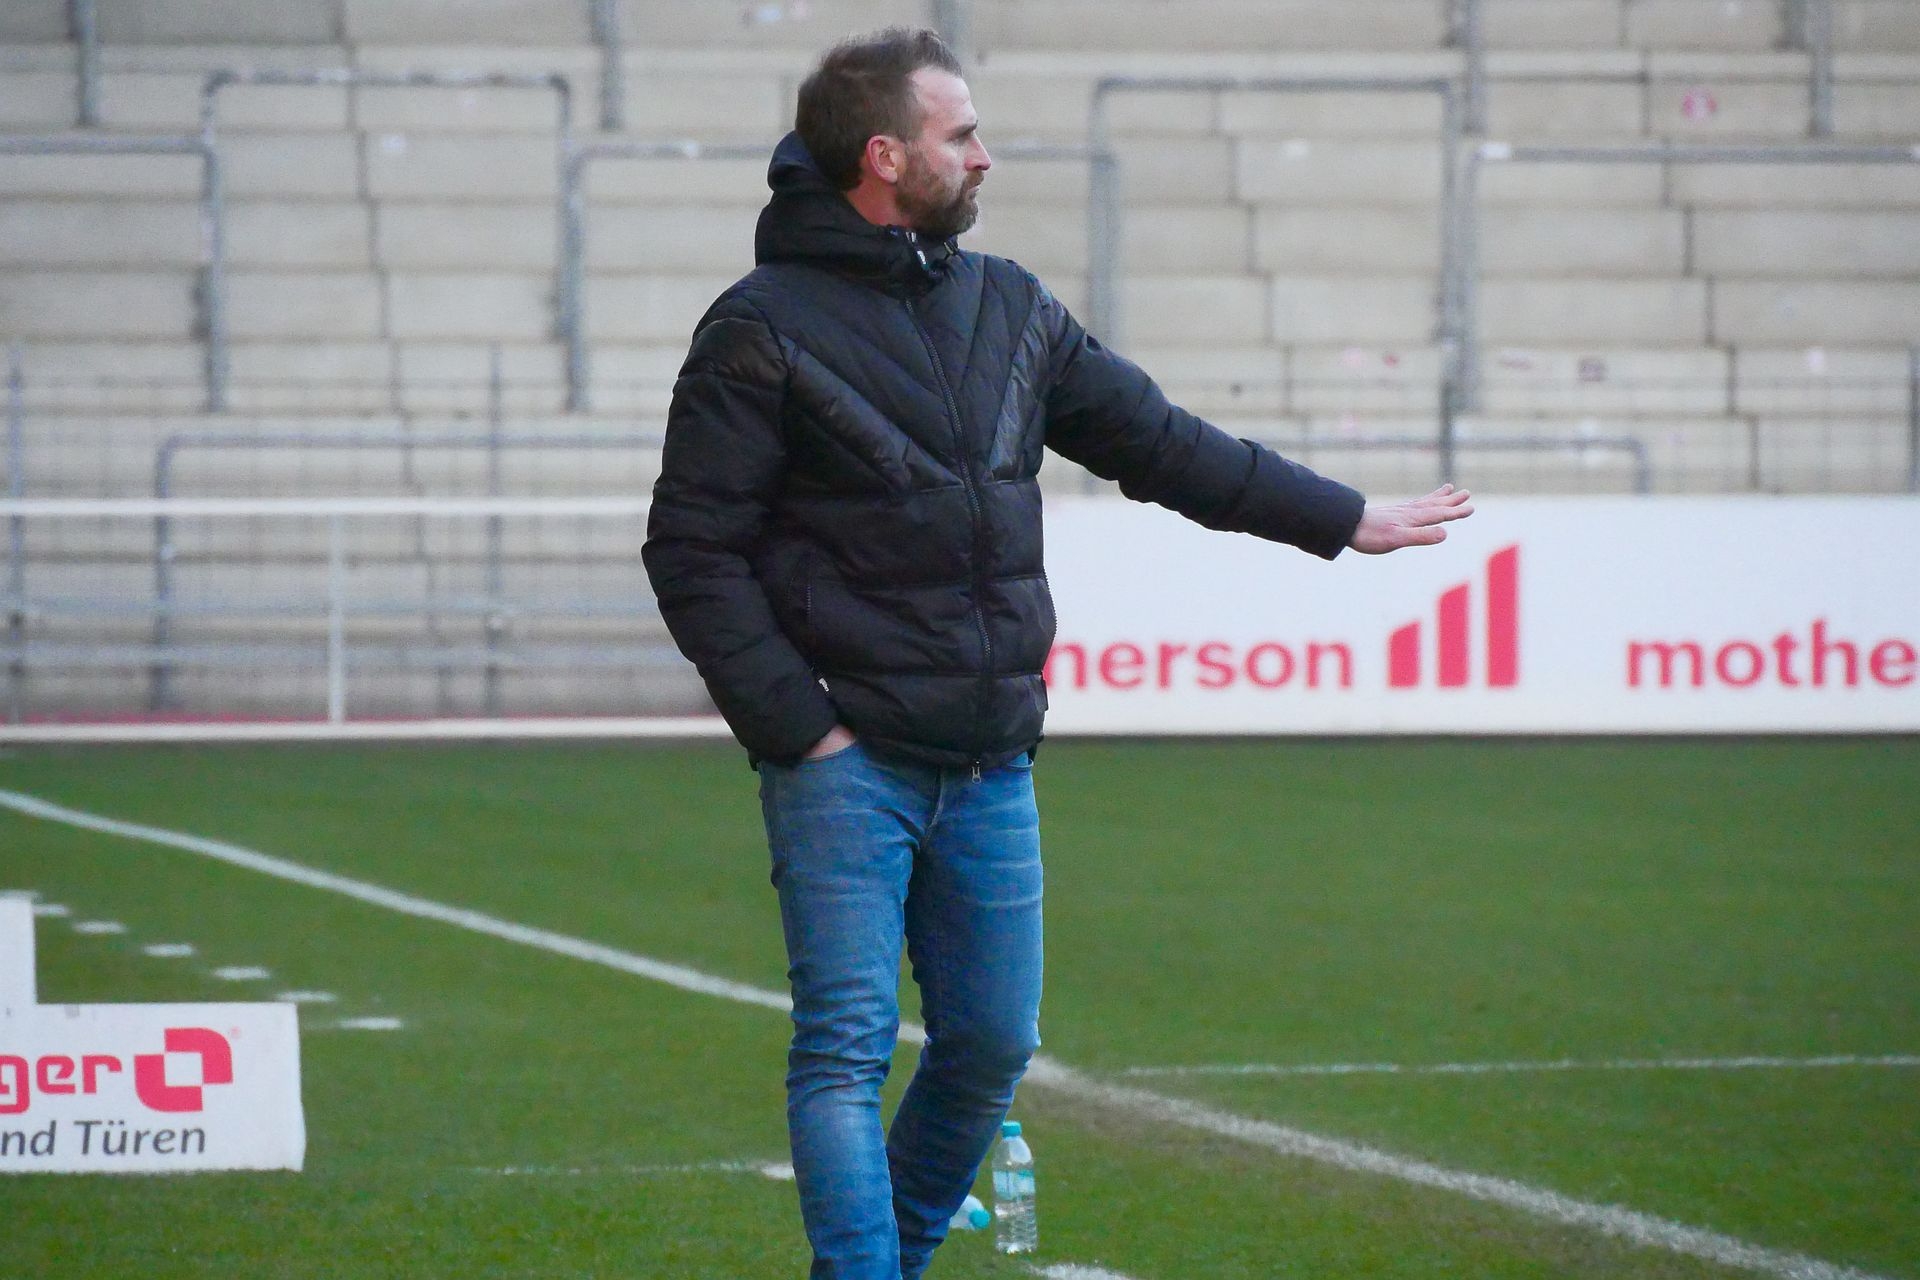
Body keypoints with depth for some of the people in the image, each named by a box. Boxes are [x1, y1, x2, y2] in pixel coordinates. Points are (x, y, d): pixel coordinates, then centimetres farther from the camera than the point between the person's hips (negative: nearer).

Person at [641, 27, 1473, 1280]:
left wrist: (1344, 518, 23)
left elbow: (1158, 440, 22)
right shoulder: (766, 329, -7)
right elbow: (695, 552, -8)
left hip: (991, 771, 6)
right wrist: (796, 728, -13)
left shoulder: (1010, 308, 13)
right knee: (847, 1049, -10)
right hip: (847, 760, -6)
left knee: (992, 1046, 10)